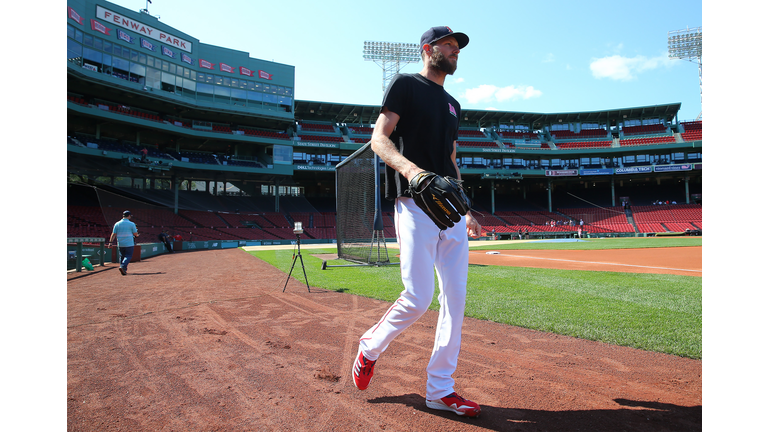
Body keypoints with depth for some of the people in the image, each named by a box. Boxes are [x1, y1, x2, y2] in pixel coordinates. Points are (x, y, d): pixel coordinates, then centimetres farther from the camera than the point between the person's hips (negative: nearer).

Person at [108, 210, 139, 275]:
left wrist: (110, 242, 3)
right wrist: (136, 235, 21)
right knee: (128, 256, 0)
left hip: (120, 244, 4)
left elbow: (113, 234, 1)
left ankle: (124, 270, 17)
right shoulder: (131, 224, -5)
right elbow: (135, 234, -2)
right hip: (129, 244, -4)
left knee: (122, 256, 15)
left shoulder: (117, 224, 5)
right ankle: (123, 266, -22)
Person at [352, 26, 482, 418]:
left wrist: (466, 210, 19)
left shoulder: (452, 105, 26)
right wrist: (408, 167, -26)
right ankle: (370, 347, 18)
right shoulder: (405, 85, 6)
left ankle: (440, 389, 13)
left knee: (455, 300, 2)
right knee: (418, 298, -12)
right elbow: (379, 139, -6)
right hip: (416, 206, -7)